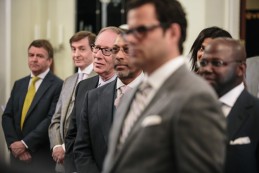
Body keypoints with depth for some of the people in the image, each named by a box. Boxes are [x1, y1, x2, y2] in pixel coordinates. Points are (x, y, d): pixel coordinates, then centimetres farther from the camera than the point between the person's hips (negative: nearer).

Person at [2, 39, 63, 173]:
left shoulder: (58, 85, -9)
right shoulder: (19, 84, 12)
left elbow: (52, 120, -16)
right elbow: (7, 116, 8)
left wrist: (25, 144, -15)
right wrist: (14, 143, -7)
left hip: (42, 158, -5)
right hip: (17, 156, 5)